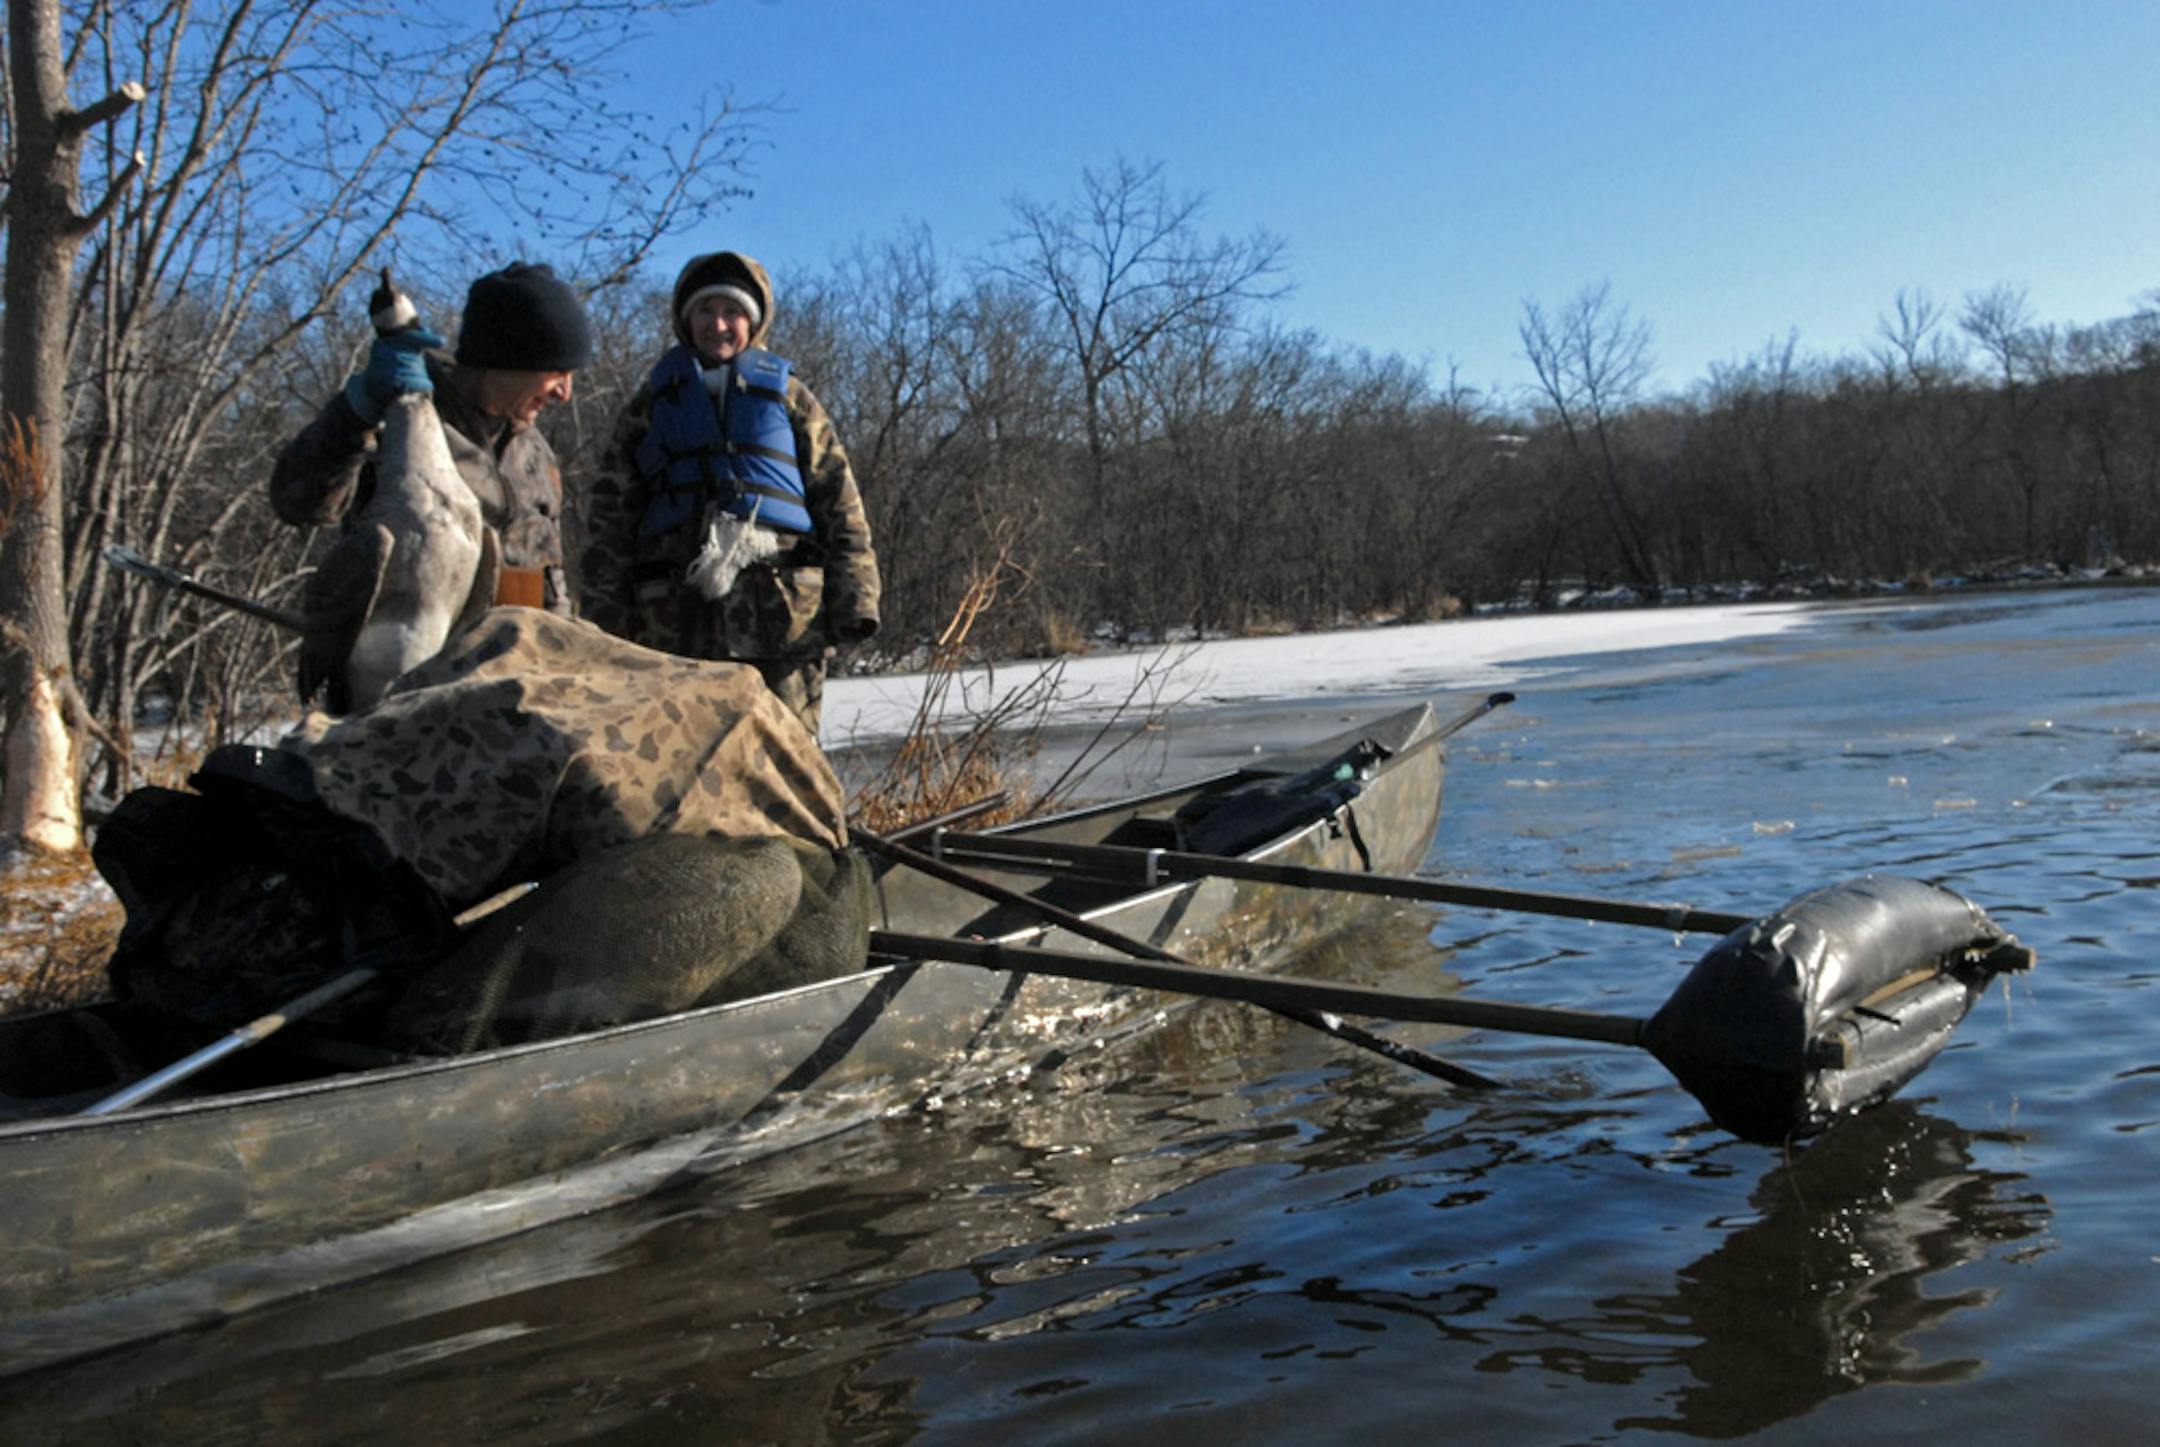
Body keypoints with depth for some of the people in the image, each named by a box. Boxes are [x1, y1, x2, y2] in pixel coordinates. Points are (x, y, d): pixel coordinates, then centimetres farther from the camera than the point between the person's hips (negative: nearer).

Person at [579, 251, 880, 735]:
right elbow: (609, 519, 17)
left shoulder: (787, 396, 16)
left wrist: (853, 602, 1)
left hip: (783, 619, -1)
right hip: (676, 619, 1)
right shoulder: (654, 402, 20)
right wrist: (605, 622, 6)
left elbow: (839, 501, 11)